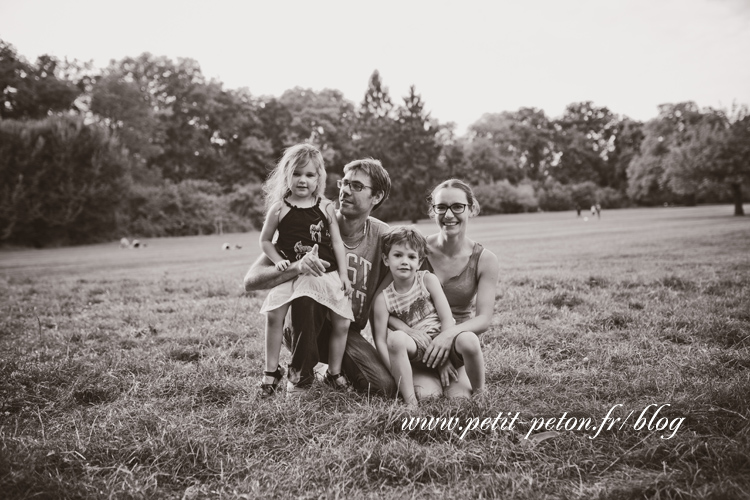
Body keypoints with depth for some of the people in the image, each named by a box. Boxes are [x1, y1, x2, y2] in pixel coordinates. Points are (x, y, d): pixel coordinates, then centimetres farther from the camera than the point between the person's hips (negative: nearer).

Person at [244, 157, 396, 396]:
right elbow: (251, 280, -21)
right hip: (307, 327, -2)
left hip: (348, 332, 2)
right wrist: (296, 267, -39)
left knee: (387, 387, -22)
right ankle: (300, 375, -9)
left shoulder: (383, 236, -7)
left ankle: (337, 370, 13)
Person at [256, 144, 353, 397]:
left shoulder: (325, 207, 2)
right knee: (273, 316, -15)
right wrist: (278, 260, -9)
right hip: (292, 274, -1)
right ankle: (271, 371, 3)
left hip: (327, 273, 1)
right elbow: (265, 240, 8)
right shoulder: (279, 208, -1)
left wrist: (343, 275, 1)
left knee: (342, 322, -1)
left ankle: (334, 372, 19)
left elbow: (337, 242, 5)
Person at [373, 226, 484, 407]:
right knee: (396, 338, -32)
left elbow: (447, 319, -6)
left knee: (469, 340, -33)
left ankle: (479, 393, -6)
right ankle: (410, 403, -22)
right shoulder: (383, 299, -2)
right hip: (418, 348, 0)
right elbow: (380, 341, -6)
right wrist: (398, 375, -16)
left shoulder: (428, 280, -3)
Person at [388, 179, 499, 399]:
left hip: (458, 343, 1)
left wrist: (451, 333, -31)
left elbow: (484, 319, -11)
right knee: (426, 395, -25)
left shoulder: (485, 260, -5)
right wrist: (407, 330, -29)